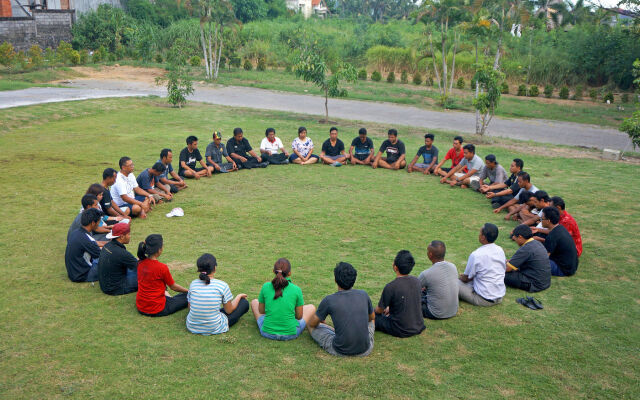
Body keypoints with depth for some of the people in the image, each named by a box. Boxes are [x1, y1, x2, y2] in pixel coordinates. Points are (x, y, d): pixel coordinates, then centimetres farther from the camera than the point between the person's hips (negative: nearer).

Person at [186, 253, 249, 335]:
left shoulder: (193, 284, -5)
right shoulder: (222, 285, -15)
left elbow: (190, 307, 8)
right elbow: (229, 310, -3)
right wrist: (239, 296, 15)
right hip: (214, 329, -5)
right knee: (244, 303, 7)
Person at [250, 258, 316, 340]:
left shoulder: (266, 287, -8)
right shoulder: (296, 290, -11)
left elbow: (261, 311, 5)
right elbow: (299, 316, -1)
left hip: (267, 333, 2)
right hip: (290, 334, -1)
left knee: (254, 302, 26)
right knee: (311, 307, 22)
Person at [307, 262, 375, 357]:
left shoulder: (329, 300, -12)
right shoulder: (364, 295, -5)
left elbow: (312, 324, 5)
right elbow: (372, 317, 17)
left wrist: (321, 322, 28)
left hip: (340, 351, -3)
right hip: (365, 350, 3)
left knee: (310, 325, 19)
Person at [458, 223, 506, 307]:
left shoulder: (476, 255, -20)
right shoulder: (500, 250, -1)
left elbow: (466, 279, -8)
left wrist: (461, 277, 18)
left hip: (484, 300, -6)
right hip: (500, 297, 7)